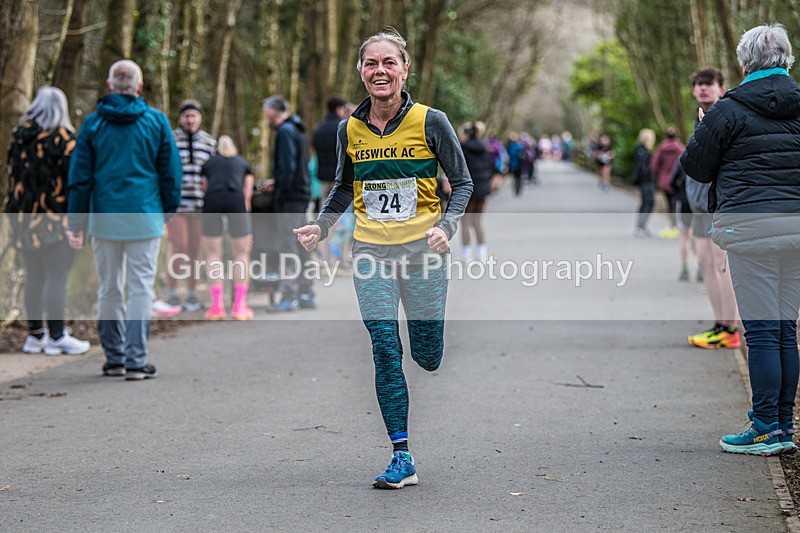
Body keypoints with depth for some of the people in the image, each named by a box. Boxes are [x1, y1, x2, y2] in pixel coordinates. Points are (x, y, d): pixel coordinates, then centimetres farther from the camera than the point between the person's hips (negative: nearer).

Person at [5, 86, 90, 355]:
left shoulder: (19, 136, 9)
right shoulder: (62, 137, -10)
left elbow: (12, 175, 16)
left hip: (23, 217, 7)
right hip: (54, 217, -7)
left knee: (34, 276, 13)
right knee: (57, 276, -4)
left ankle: (35, 334, 18)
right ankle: (56, 336, -4)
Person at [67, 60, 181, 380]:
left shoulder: (93, 123, 2)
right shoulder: (156, 121, 0)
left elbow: (80, 176, 3)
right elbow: (170, 171, 4)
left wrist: (76, 222, 6)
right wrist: (170, 209, 16)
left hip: (104, 219, 2)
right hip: (145, 218, -2)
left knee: (110, 289, 11)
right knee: (140, 287, 0)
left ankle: (114, 359, 17)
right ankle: (135, 361, -4)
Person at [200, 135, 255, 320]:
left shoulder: (208, 163, 31)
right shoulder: (243, 163, 30)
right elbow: (247, 194, 25)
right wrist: (247, 231, 30)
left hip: (211, 199, 1)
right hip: (236, 198, -1)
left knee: (213, 255, 7)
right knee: (241, 254, 7)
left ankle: (217, 306, 4)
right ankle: (239, 306, 3)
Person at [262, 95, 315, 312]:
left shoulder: (285, 131, -13)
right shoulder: (297, 129, 16)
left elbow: (288, 166, -19)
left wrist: (281, 194, -17)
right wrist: (277, 182, 19)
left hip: (290, 197, -10)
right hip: (302, 195, 10)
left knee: (288, 247, -6)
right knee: (301, 247, 14)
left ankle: (288, 296, -4)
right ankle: (307, 294, 18)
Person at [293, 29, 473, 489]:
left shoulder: (430, 122, -7)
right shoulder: (350, 128, 3)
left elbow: (463, 182, 1)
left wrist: (446, 227, -15)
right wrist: (321, 226, 3)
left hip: (421, 249, -2)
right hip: (371, 252, 2)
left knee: (427, 356, 4)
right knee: (385, 351, -6)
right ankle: (402, 458, 1)